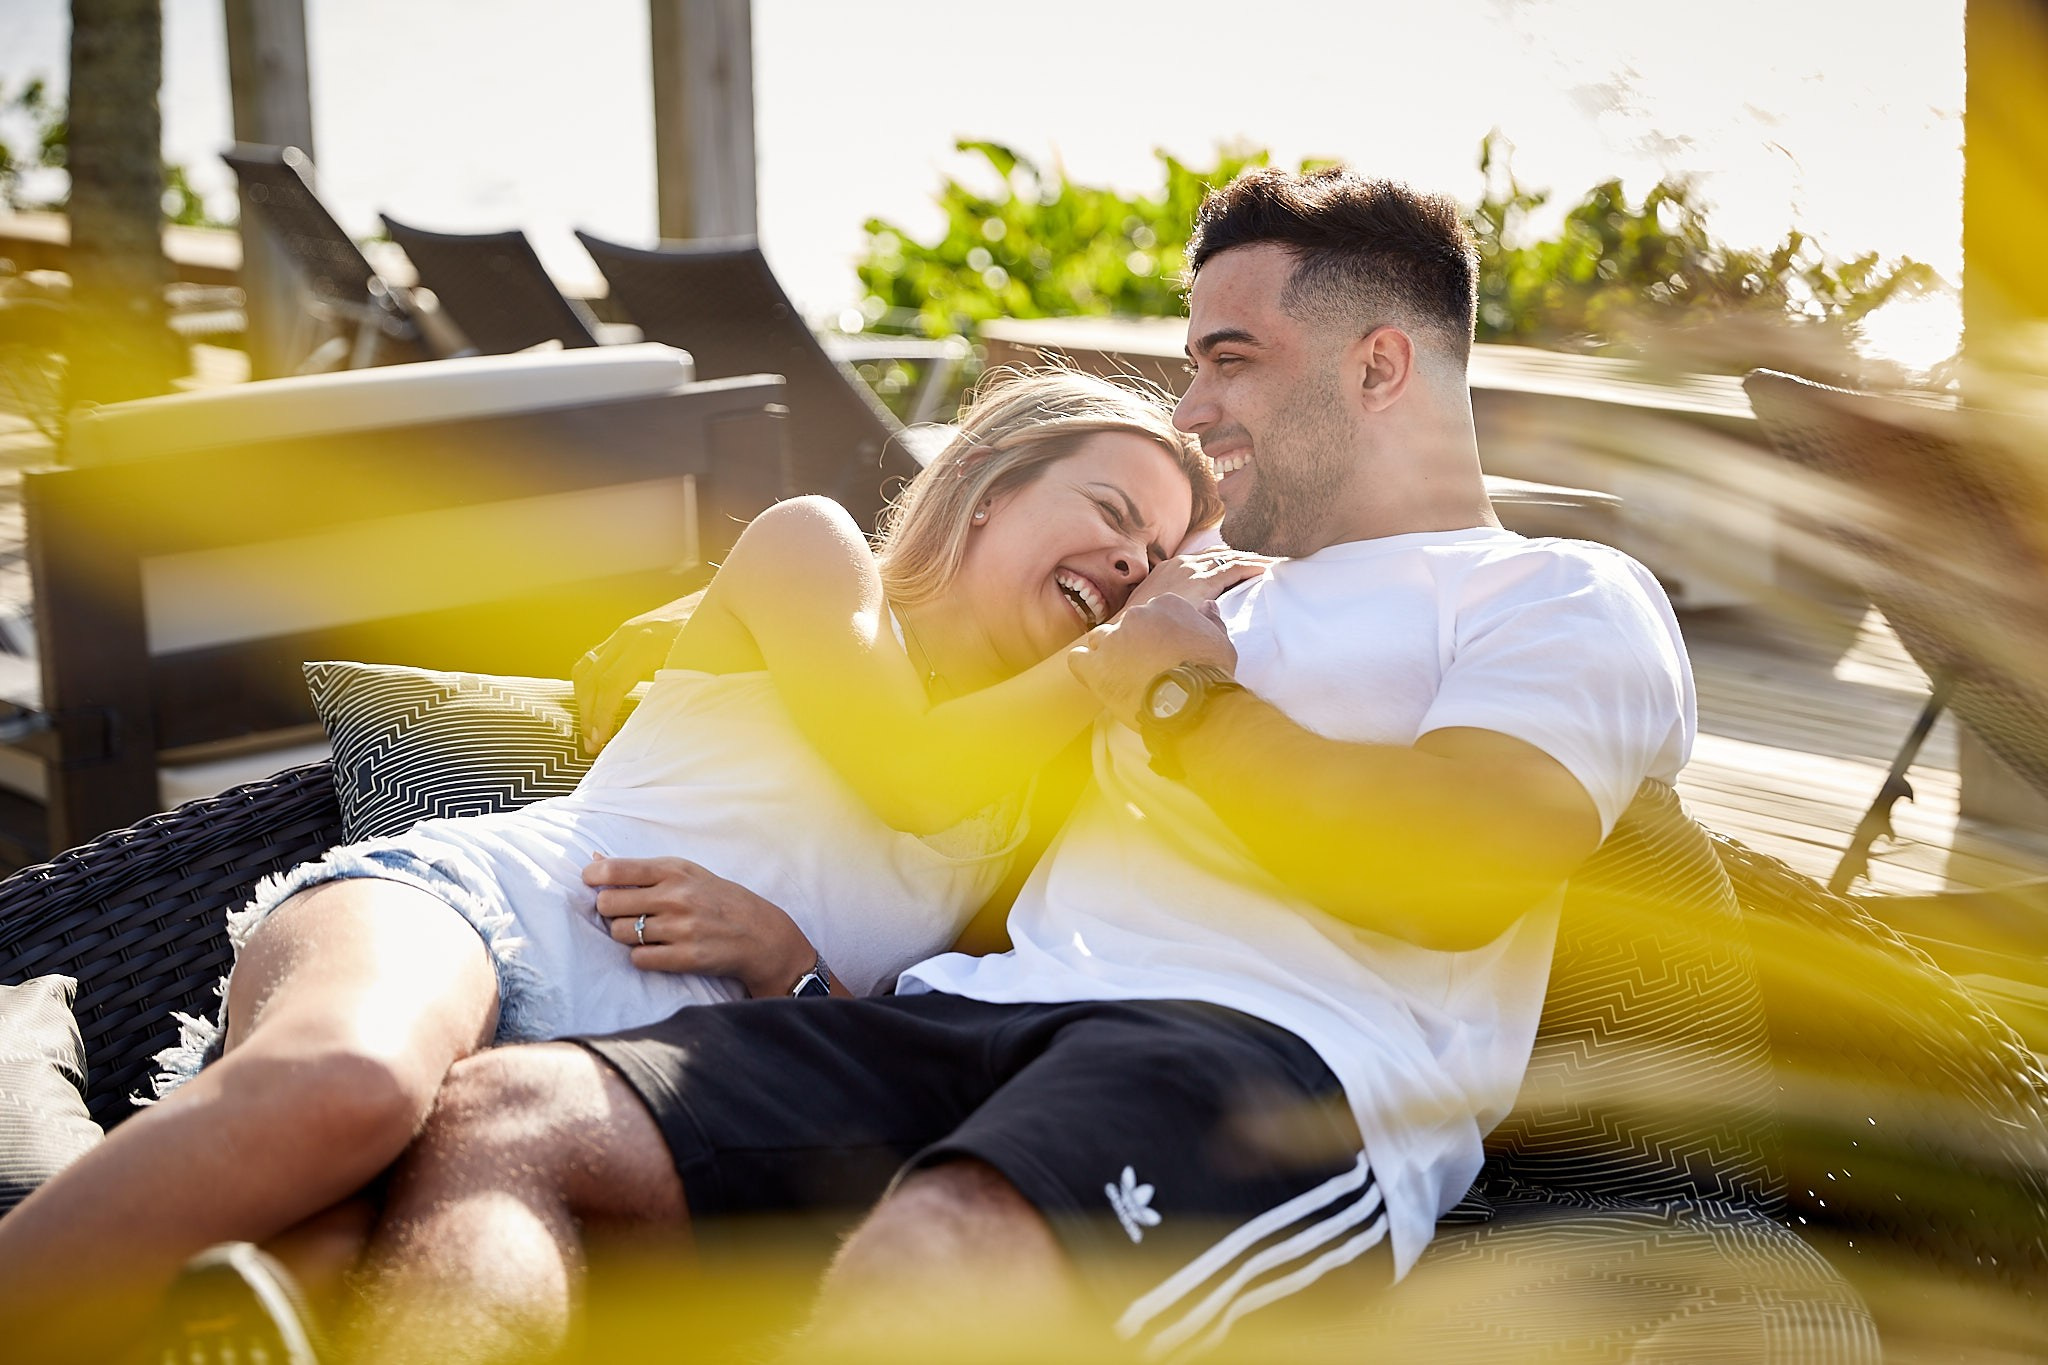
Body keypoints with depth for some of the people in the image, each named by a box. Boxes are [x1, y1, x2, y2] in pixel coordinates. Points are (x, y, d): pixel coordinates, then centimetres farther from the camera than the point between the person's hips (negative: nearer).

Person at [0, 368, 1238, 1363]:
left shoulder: (1037, 796, 26)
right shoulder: (811, 546, 17)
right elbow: (903, 767, 0)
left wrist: (788, 965, -2)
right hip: (466, 906, -2)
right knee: (339, 1087, -41)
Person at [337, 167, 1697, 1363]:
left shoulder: (1571, 600, 11)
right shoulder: (1230, 608, 36)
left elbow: (1458, 875, -10)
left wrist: (1177, 695, 1)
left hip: (1278, 1052, -8)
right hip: (983, 1010, 8)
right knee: (492, 1117, -14)